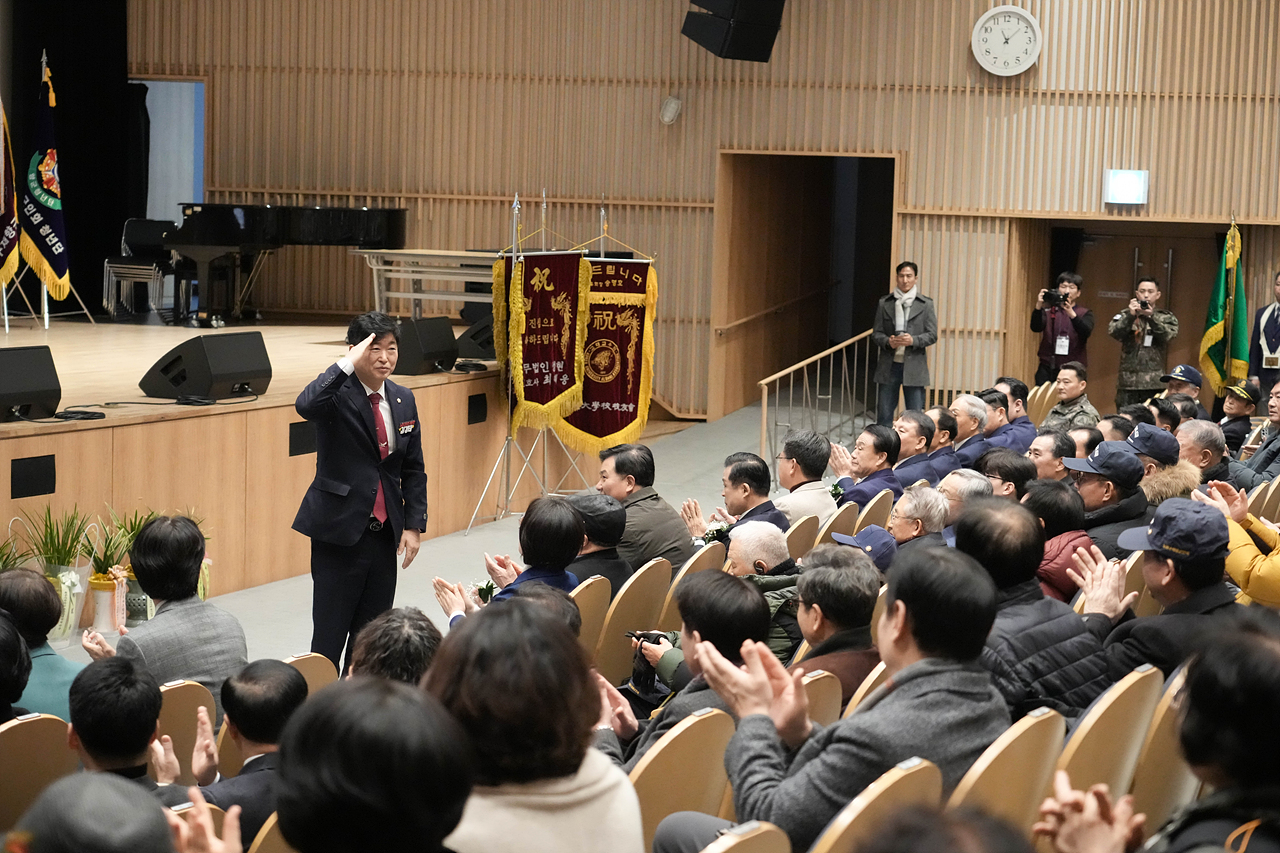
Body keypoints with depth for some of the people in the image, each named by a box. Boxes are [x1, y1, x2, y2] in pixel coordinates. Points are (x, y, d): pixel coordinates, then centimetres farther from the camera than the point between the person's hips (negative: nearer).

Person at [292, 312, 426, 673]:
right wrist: (348, 364, -30)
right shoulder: (338, 395, -10)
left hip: (385, 532, 6)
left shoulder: (403, 400, 9)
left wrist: (414, 524, 7)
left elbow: (413, 470, 14)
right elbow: (306, 405, -36)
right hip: (340, 532, -6)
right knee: (330, 635, -4)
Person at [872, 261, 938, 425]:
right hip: (889, 365, 1)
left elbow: (932, 335, 1)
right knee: (884, 412, 4)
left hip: (914, 366, -1)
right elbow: (876, 333, 6)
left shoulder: (926, 304, 3)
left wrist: (913, 340, -17)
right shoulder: (885, 303, 6)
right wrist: (888, 341, -15)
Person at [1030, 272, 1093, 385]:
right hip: (1047, 368, 1)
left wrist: (1071, 314, -28)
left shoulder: (1085, 313, 8)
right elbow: (1036, 328, -6)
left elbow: (1086, 332, -11)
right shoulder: (1048, 310, 10)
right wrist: (1038, 307, -24)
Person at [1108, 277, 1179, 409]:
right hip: (1128, 381, 1)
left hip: (1154, 383, -1)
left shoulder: (1166, 317, 10)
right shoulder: (1125, 315, 12)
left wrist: (1151, 317, -20)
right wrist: (1131, 315, -17)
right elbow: (1113, 332, -6)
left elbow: (1168, 335, -9)